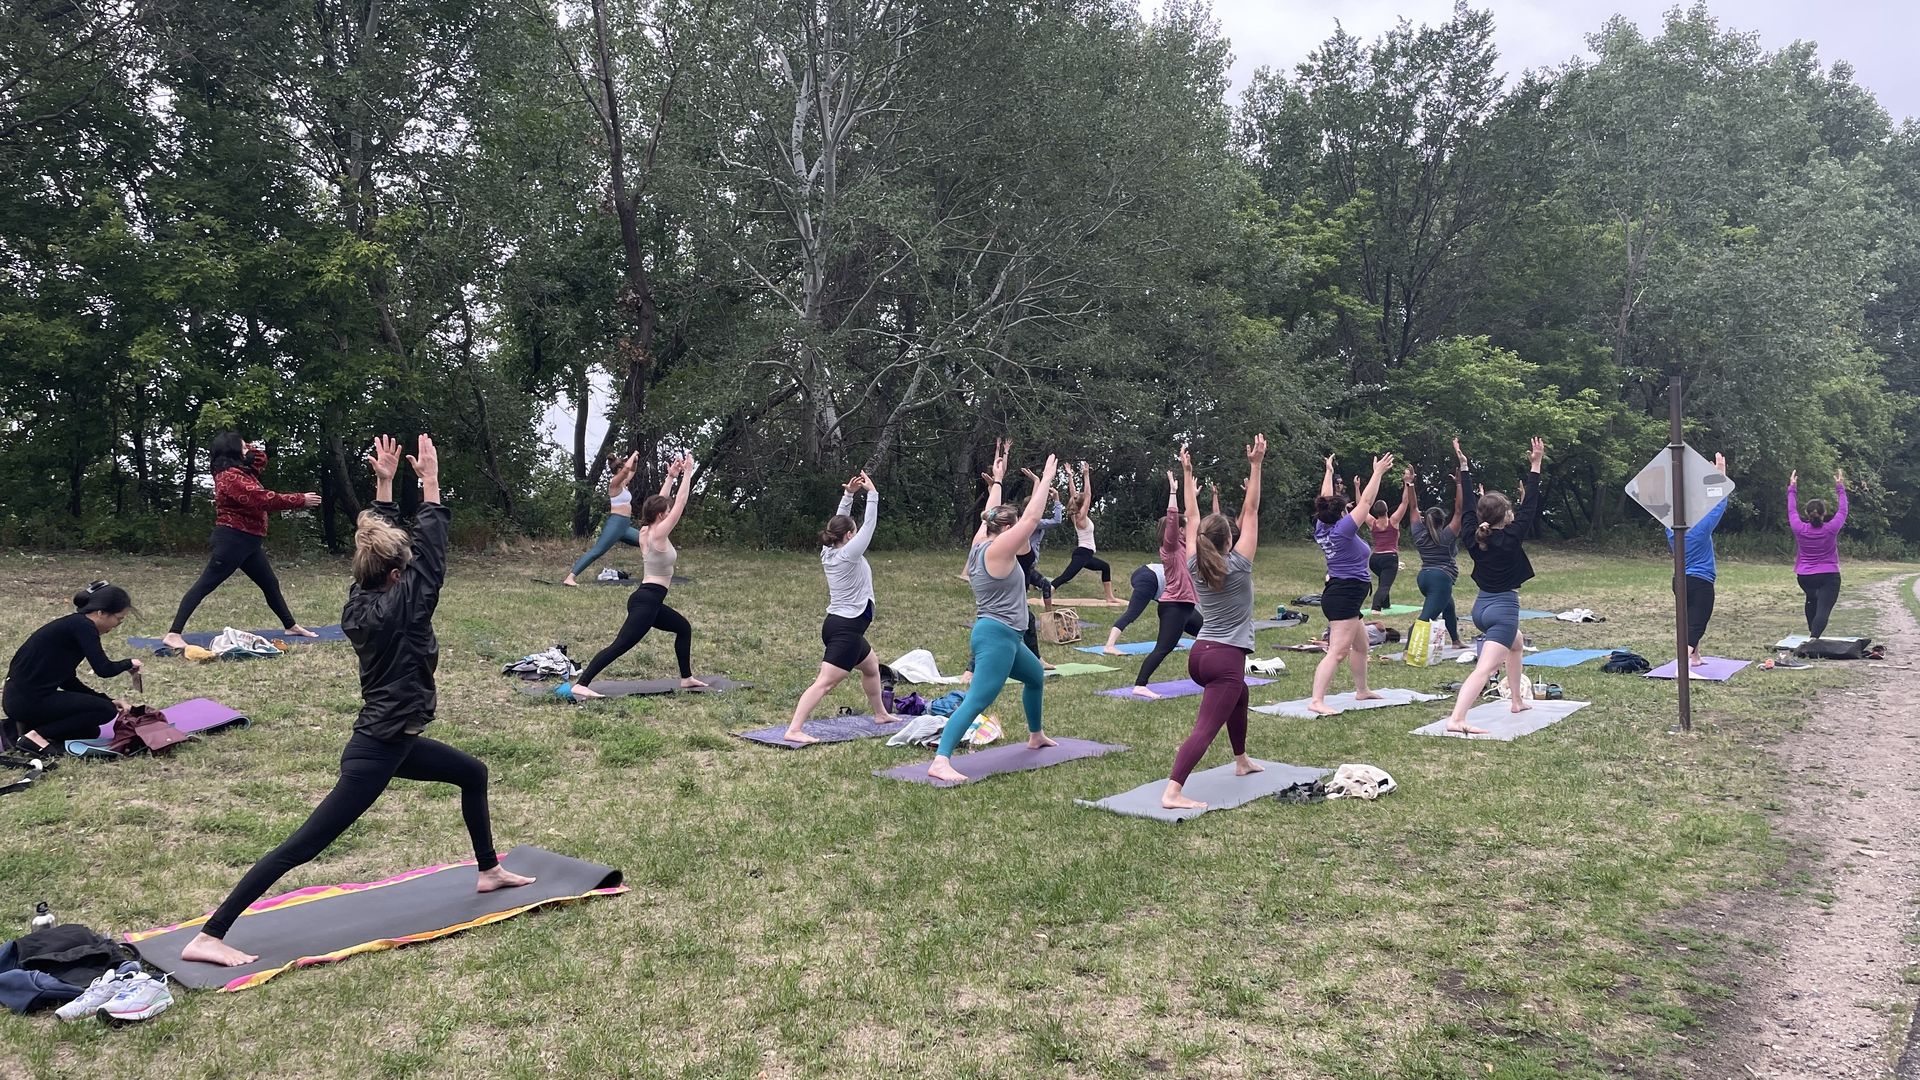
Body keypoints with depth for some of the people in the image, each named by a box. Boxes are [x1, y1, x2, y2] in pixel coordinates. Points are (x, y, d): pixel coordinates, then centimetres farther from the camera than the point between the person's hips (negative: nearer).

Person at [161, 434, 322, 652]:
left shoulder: (240, 471, 12)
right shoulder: (230, 477, -17)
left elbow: (261, 458, 29)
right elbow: (263, 499, -24)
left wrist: (243, 449, 9)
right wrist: (300, 501, -18)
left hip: (248, 542, 10)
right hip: (233, 540, -10)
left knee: (270, 584, 19)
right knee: (205, 585, -11)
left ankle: (291, 626, 32)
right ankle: (173, 634, -12)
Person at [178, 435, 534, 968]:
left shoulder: (359, 600, 0)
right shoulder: (398, 608, -22)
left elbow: (381, 541, 9)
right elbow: (432, 549, -18)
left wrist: (384, 484, 7)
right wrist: (429, 480, -14)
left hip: (388, 740, 10)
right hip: (377, 753, -10)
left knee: (473, 773, 24)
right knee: (301, 847, -8)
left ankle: (489, 870, 38)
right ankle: (208, 937, -4)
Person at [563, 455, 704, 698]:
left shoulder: (645, 532, 9)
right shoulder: (658, 534, -13)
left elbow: (659, 503, 21)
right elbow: (680, 503, -11)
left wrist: (671, 477, 20)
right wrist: (687, 474, -6)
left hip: (647, 600, 10)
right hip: (646, 602, -10)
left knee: (683, 627, 23)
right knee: (620, 646, -16)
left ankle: (686, 679, 28)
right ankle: (580, 685, -23)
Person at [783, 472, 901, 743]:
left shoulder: (828, 553, 4)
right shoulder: (848, 554, -16)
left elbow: (839, 522, 16)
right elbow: (869, 525, -13)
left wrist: (848, 494, 12)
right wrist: (872, 493, -5)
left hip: (838, 626, 10)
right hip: (846, 630, -10)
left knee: (871, 665, 29)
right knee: (825, 682, -15)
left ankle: (880, 713, 44)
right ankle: (794, 730, -22)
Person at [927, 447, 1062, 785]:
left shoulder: (979, 546, 8)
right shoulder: (997, 551, -14)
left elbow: (990, 515, 25)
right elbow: (1031, 518, -15)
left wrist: (997, 480, 32)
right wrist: (1046, 479, -7)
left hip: (1005, 637, 11)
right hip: (997, 636, -11)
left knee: (1036, 675, 31)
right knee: (976, 702, -18)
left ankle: (1035, 736, 48)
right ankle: (940, 761, -28)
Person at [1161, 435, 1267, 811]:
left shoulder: (1195, 567, 3)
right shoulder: (1238, 566, -8)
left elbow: (1193, 518, 12)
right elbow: (1250, 511, -7)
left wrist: (1187, 474, 17)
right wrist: (1255, 466, -7)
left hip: (1199, 654, 7)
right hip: (1226, 659, -7)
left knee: (1239, 694, 34)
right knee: (1205, 729, -14)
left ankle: (1241, 760, 48)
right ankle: (1172, 792, -27)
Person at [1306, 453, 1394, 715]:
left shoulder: (1322, 528, 5)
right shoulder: (1342, 529, -15)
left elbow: (1326, 499, 19)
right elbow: (1366, 501, -14)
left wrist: (1329, 472, 29)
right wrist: (1378, 473, -8)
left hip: (1337, 593, 10)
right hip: (1344, 595, -10)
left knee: (1361, 644, 25)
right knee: (1338, 651, -15)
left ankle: (1362, 690, 39)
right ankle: (1316, 701, -23)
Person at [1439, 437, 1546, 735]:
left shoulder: (1474, 536, -1)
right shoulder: (1511, 537, -15)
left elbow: (1468, 504, 9)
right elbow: (1529, 507, -11)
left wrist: (1463, 465, 13)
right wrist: (1535, 467, -10)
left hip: (1482, 607, 8)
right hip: (1504, 608, -8)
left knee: (1516, 646, 34)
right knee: (1485, 669, -16)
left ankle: (1517, 701, 41)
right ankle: (1456, 719, -32)